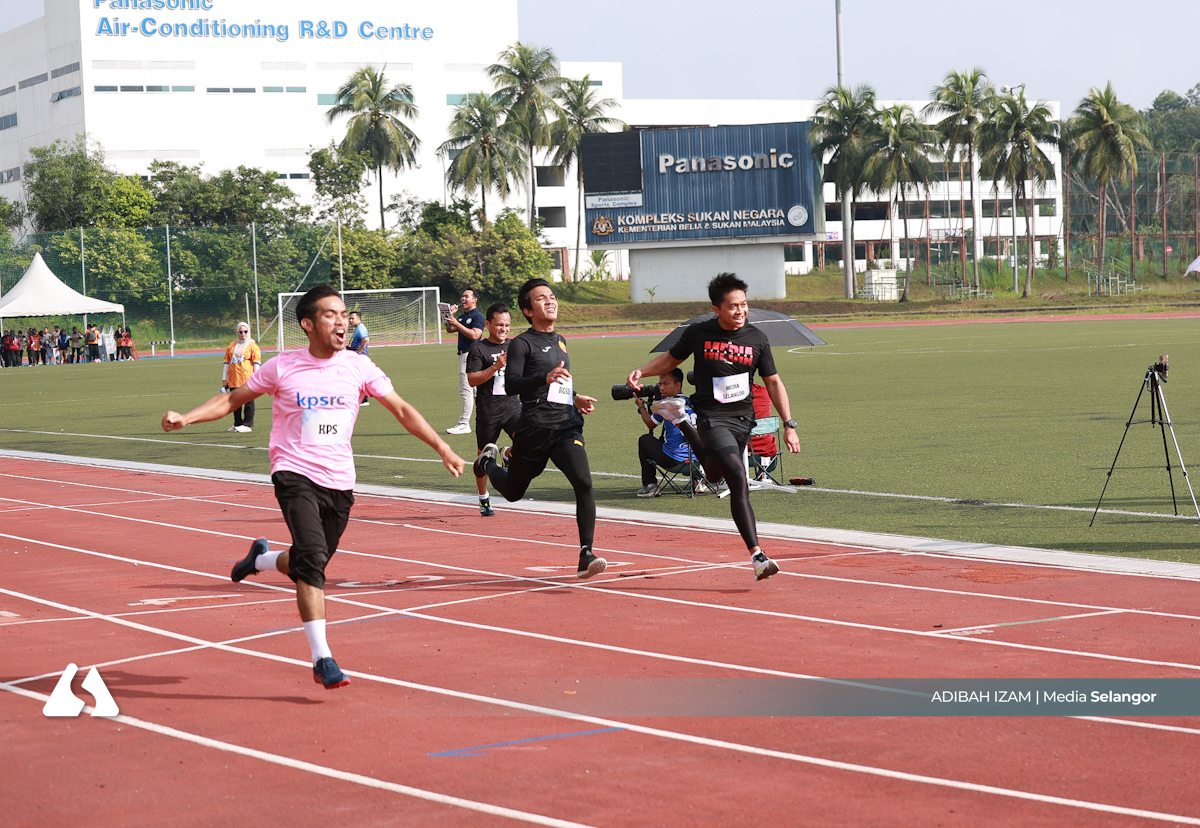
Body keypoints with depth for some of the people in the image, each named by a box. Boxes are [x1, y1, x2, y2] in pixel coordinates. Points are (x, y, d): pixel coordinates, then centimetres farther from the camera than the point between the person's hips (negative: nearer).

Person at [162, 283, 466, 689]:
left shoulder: (358, 367, 4)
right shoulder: (283, 368, -2)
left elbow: (402, 410, 10)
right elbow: (232, 399, 8)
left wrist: (443, 449, 3)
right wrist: (185, 417, -5)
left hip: (339, 483, 4)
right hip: (295, 475, -4)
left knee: (308, 565, 10)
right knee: (312, 556, -24)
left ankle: (262, 558, 44)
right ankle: (322, 658, -22)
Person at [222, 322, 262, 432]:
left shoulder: (252, 346, 3)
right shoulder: (232, 346, 16)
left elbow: (256, 363, -1)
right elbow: (226, 362, 19)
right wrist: (224, 379, 15)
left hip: (247, 379, -5)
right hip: (233, 380, 5)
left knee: (248, 401, -3)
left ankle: (247, 425, 1)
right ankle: (237, 424, 19)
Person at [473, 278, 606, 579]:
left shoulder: (560, 341, 18)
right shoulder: (522, 344, -4)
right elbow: (511, 385, -17)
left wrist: (576, 398, 20)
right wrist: (545, 378, -30)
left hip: (566, 427, 4)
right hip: (534, 430, -4)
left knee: (584, 483, -19)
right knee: (512, 492, 13)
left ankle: (586, 556, -20)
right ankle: (488, 462, 48)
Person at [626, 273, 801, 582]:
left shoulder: (757, 339, 0)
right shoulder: (698, 334, -5)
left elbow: (773, 383, 7)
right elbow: (671, 359, 13)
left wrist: (789, 425, 1)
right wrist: (642, 371, -4)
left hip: (743, 418, 4)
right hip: (711, 417, -4)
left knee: (714, 475, 23)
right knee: (739, 482, -20)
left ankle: (681, 423, 46)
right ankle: (756, 555, -22)